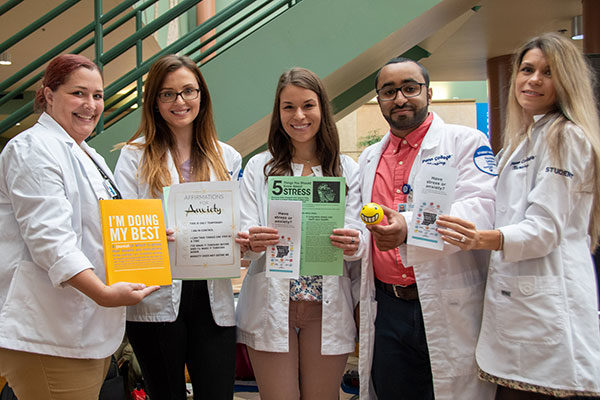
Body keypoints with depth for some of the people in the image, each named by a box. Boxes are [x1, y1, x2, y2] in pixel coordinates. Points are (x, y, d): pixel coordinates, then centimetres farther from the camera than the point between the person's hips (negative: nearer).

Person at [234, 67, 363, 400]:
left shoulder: (348, 169, 6)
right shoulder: (259, 167, 5)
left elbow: (357, 240, 2)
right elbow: (245, 235, 0)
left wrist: (353, 243, -22)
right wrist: (252, 242, -24)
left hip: (328, 308, 1)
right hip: (271, 306, 0)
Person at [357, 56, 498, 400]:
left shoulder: (466, 142, -1)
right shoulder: (368, 159, 17)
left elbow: (480, 209, -17)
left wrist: (410, 226, -31)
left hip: (448, 311, -4)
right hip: (386, 310, 5)